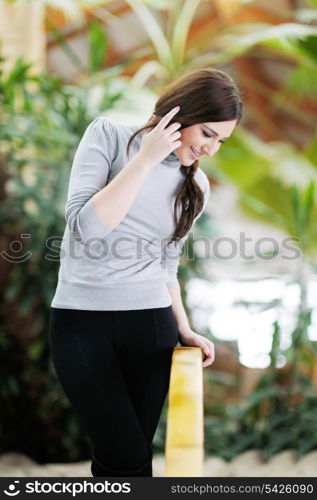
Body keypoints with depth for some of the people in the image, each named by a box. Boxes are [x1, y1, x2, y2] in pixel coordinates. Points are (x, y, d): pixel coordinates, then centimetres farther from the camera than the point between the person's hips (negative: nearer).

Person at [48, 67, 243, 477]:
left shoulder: (196, 187, 9)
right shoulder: (109, 135, -3)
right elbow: (84, 225, -15)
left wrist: (184, 329, 6)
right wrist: (146, 158, -15)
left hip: (151, 324, 4)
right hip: (81, 320, -4)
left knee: (127, 456, 2)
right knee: (127, 458, -12)